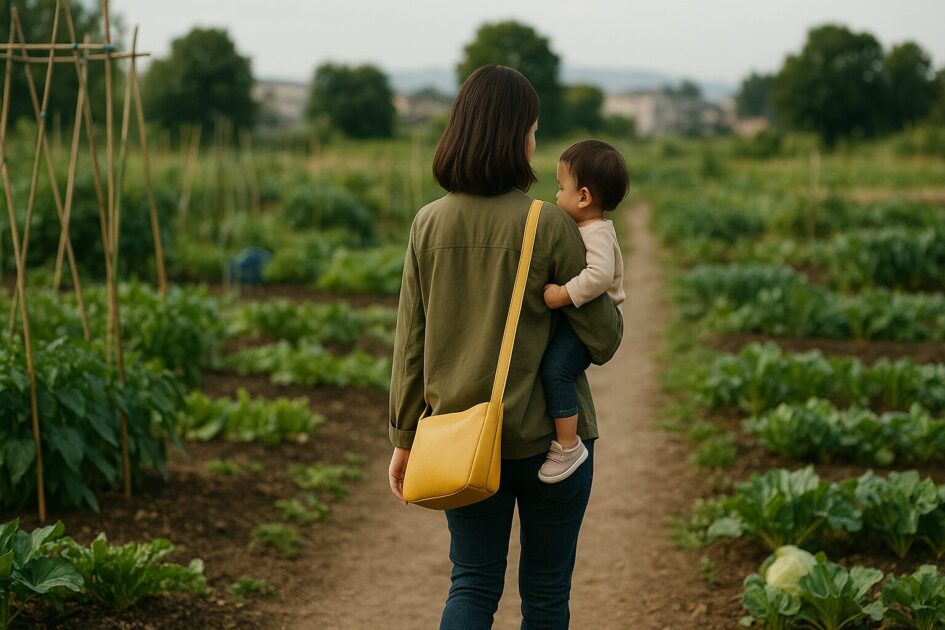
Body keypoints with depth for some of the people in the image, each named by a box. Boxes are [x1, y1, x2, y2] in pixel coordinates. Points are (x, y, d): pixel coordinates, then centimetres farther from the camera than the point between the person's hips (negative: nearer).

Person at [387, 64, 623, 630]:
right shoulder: (549, 225, -14)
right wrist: (613, 309, 13)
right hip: (547, 439, -3)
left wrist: (404, 438, 9)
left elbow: (411, 344, 1)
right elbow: (602, 340, -8)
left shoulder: (429, 224, -3)